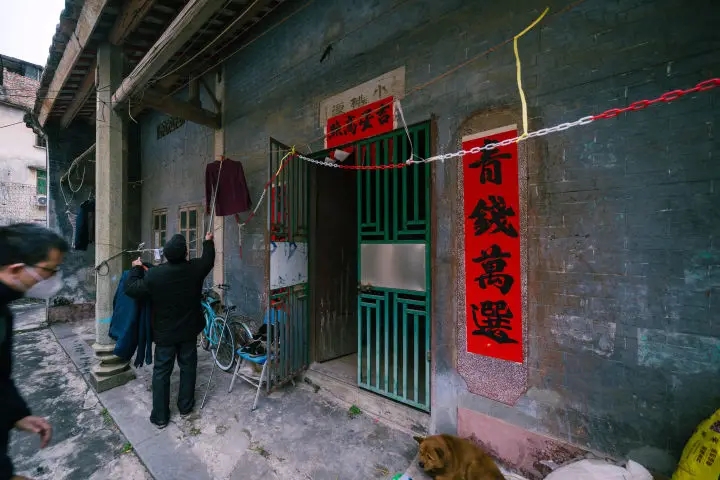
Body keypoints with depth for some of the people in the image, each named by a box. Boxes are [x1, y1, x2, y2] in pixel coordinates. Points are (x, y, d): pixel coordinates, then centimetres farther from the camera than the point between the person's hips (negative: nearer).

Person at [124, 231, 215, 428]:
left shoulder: (153, 274, -18)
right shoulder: (194, 268, -15)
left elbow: (130, 289, -4)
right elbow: (208, 260, 7)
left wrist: (136, 268, 10)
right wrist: (208, 241, 23)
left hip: (164, 333, -1)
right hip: (189, 330, 1)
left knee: (161, 372, 12)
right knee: (188, 367, 16)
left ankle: (160, 417, 22)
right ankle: (185, 406, 30)